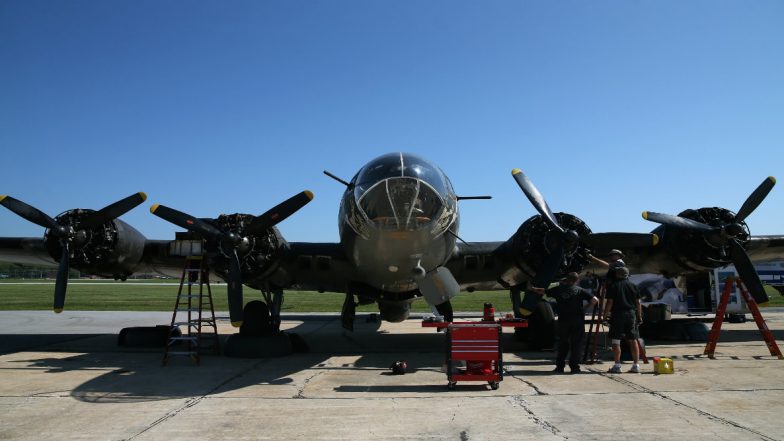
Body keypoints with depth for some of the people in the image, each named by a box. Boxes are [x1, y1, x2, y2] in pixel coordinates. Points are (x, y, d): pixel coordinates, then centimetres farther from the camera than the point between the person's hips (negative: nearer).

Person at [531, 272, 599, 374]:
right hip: (577, 320, -2)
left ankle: (559, 366, 12)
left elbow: (544, 291, 18)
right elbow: (594, 300, -8)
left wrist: (534, 289, 37)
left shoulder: (559, 289, 5)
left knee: (562, 343, 12)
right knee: (576, 343, 5)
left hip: (563, 320, 2)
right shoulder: (579, 290, -1)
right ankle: (574, 367, 3)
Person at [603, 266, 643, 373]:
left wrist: (605, 314, 1)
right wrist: (639, 316, 15)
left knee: (616, 341, -1)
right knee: (633, 340, 8)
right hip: (631, 314, 4)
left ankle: (617, 365, -2)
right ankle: (636, 365, 9)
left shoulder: (613, 286, -3)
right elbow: (638, 303, 9)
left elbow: (609, 302, -8)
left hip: (617, 314, -4)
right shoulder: (633, 286, 9)